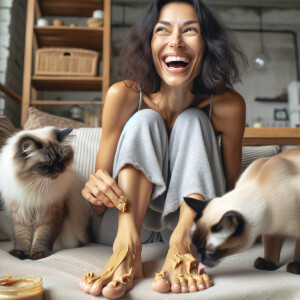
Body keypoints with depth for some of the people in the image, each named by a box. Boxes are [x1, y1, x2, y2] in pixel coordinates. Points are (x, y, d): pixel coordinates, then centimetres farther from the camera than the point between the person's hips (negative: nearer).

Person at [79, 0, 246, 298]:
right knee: (144, 121, -23)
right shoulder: (123, 95, -17)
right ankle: (127, 248, -36)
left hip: (191, 221, 1)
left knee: (192, 121, -21)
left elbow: (232, 188, -6)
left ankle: (182, 246, -36)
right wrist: (94, 187, -37)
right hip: (124, 221, 0)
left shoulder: (228, 105, -16)